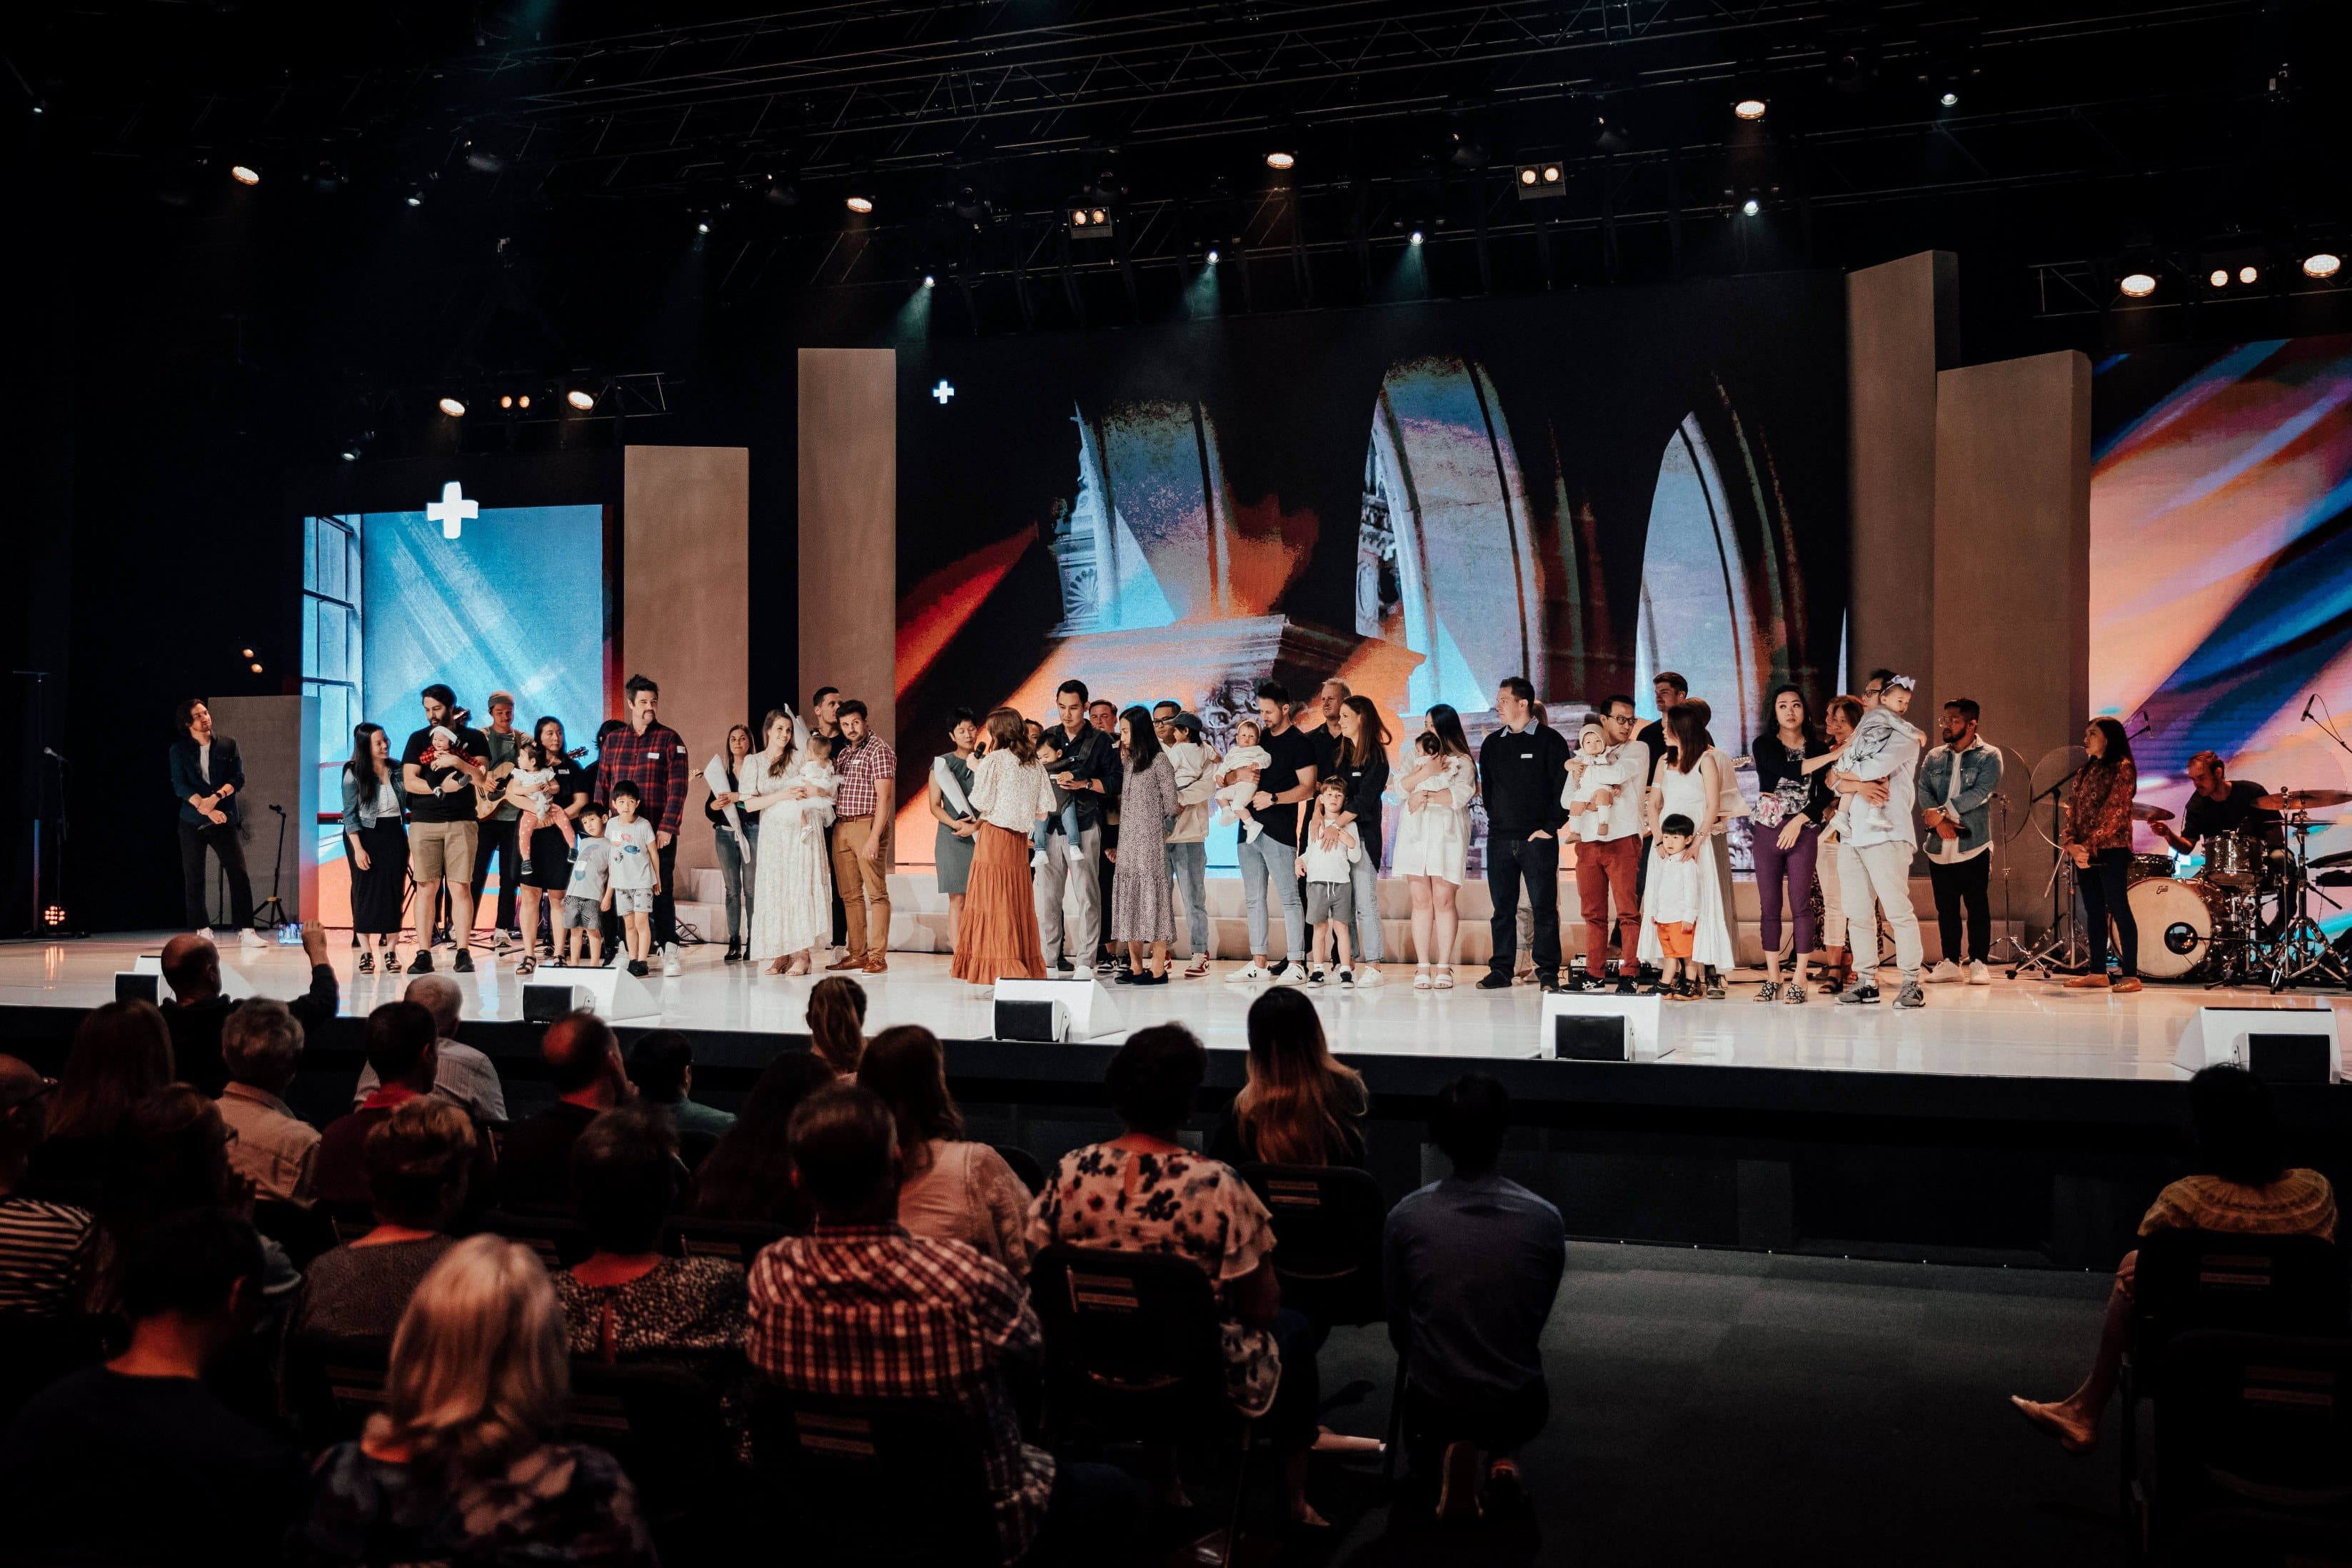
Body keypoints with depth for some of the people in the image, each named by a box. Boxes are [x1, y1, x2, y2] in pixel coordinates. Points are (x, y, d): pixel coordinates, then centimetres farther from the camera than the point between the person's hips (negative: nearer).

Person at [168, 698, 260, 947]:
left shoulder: (228, 745, 8)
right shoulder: (179, 750, 5)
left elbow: (238, 778, -1)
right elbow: (180, 785, -5)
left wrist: (215, 798, -17)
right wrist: (205, 808, -16)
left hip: (224, 820, 0)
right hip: (192, 821, 0)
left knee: (239, 873, -10)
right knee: (193, 878, 2)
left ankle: (246, 931, -10)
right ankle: (201, 931, 11)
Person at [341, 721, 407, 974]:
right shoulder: (354, 774, -4)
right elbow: (350, 814, -6)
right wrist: (357, 848, -13)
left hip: (395, 835, 3)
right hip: (366, 836, -3)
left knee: (394, 892, 1)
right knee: (366, 893, -2)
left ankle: (390, 953, 5)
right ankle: (366, 954, 2)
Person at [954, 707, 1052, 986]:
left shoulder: (993, 760, -7)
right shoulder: (1034, 764, 8)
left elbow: (982, 804, -7)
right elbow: (1042, 812, 7)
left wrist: (977, 771, 4)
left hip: (993, 837, -5)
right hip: (1020, 839, 5)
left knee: (992, 899, -3)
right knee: (1019, 901, 11)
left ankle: (996, 967, -6)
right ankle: (1025, 964, 13)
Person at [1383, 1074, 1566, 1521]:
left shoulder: (1405, 1219, -15)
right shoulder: (1545, 1221, -14)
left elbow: (1398, 1326, -2)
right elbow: (1537, 1321, 2)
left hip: (1435, 1409, -1)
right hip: (1518, 1409, 1)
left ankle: (1450, 1454, 5)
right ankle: (1502, 1455, 10)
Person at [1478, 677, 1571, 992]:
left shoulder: (1549, 740, -2)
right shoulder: (1492, 744, 14)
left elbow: (1562, 786, -5)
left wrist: (1551, 826, -8)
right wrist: (1495, 821, 11)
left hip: (1538, 839, -5)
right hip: (1500, 839, 5)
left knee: (1544, 906, -2)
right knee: (1502, 907, 6)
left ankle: (1548, 972, 2)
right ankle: (1501, 971, 11)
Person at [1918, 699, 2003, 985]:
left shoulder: (1989, 757, -1)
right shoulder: (1934, 757, 12)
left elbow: (1979, 794, -14)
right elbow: (1924, 791, 2)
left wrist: (1941, 811, -15)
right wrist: (1939, 820, -15)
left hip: (1974, 845, -4)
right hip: (1940, 847, 4)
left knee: (1977, 907, -1)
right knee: (1946, 908, 8)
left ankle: (1979, 963, 6)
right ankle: (1950, 962, 15)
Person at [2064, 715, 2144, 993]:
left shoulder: (2122, 768, -4)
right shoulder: (2086, 771, 19)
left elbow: (2115, 811, -13)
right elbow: (2074, 810, 12)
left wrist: (2090, 845, -19)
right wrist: (2071, 843, -6)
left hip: (2111, 848, -7)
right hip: (2084, 852, 7)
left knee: (2118, 908, -8)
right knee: (2094, 911, 8)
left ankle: (2130, 974, -8)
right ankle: (2097, 973, 11)